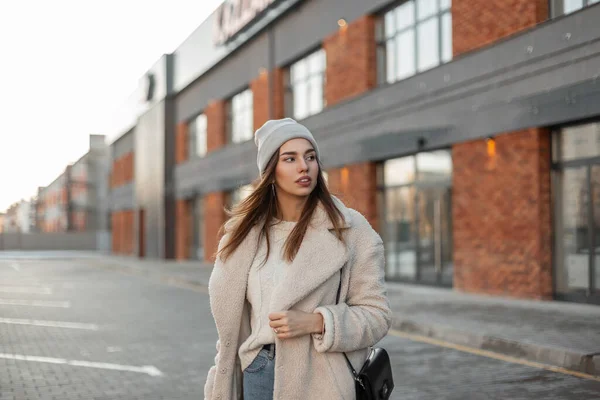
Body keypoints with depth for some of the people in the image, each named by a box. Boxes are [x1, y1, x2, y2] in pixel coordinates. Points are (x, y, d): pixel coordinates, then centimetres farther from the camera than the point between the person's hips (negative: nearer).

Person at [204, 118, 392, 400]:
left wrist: (315, 322, -22)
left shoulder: (349, 229, -8)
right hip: (258, 373, 3)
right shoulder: (245, 231, 3)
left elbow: (376, 314, -8)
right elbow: (232, 316, 8)